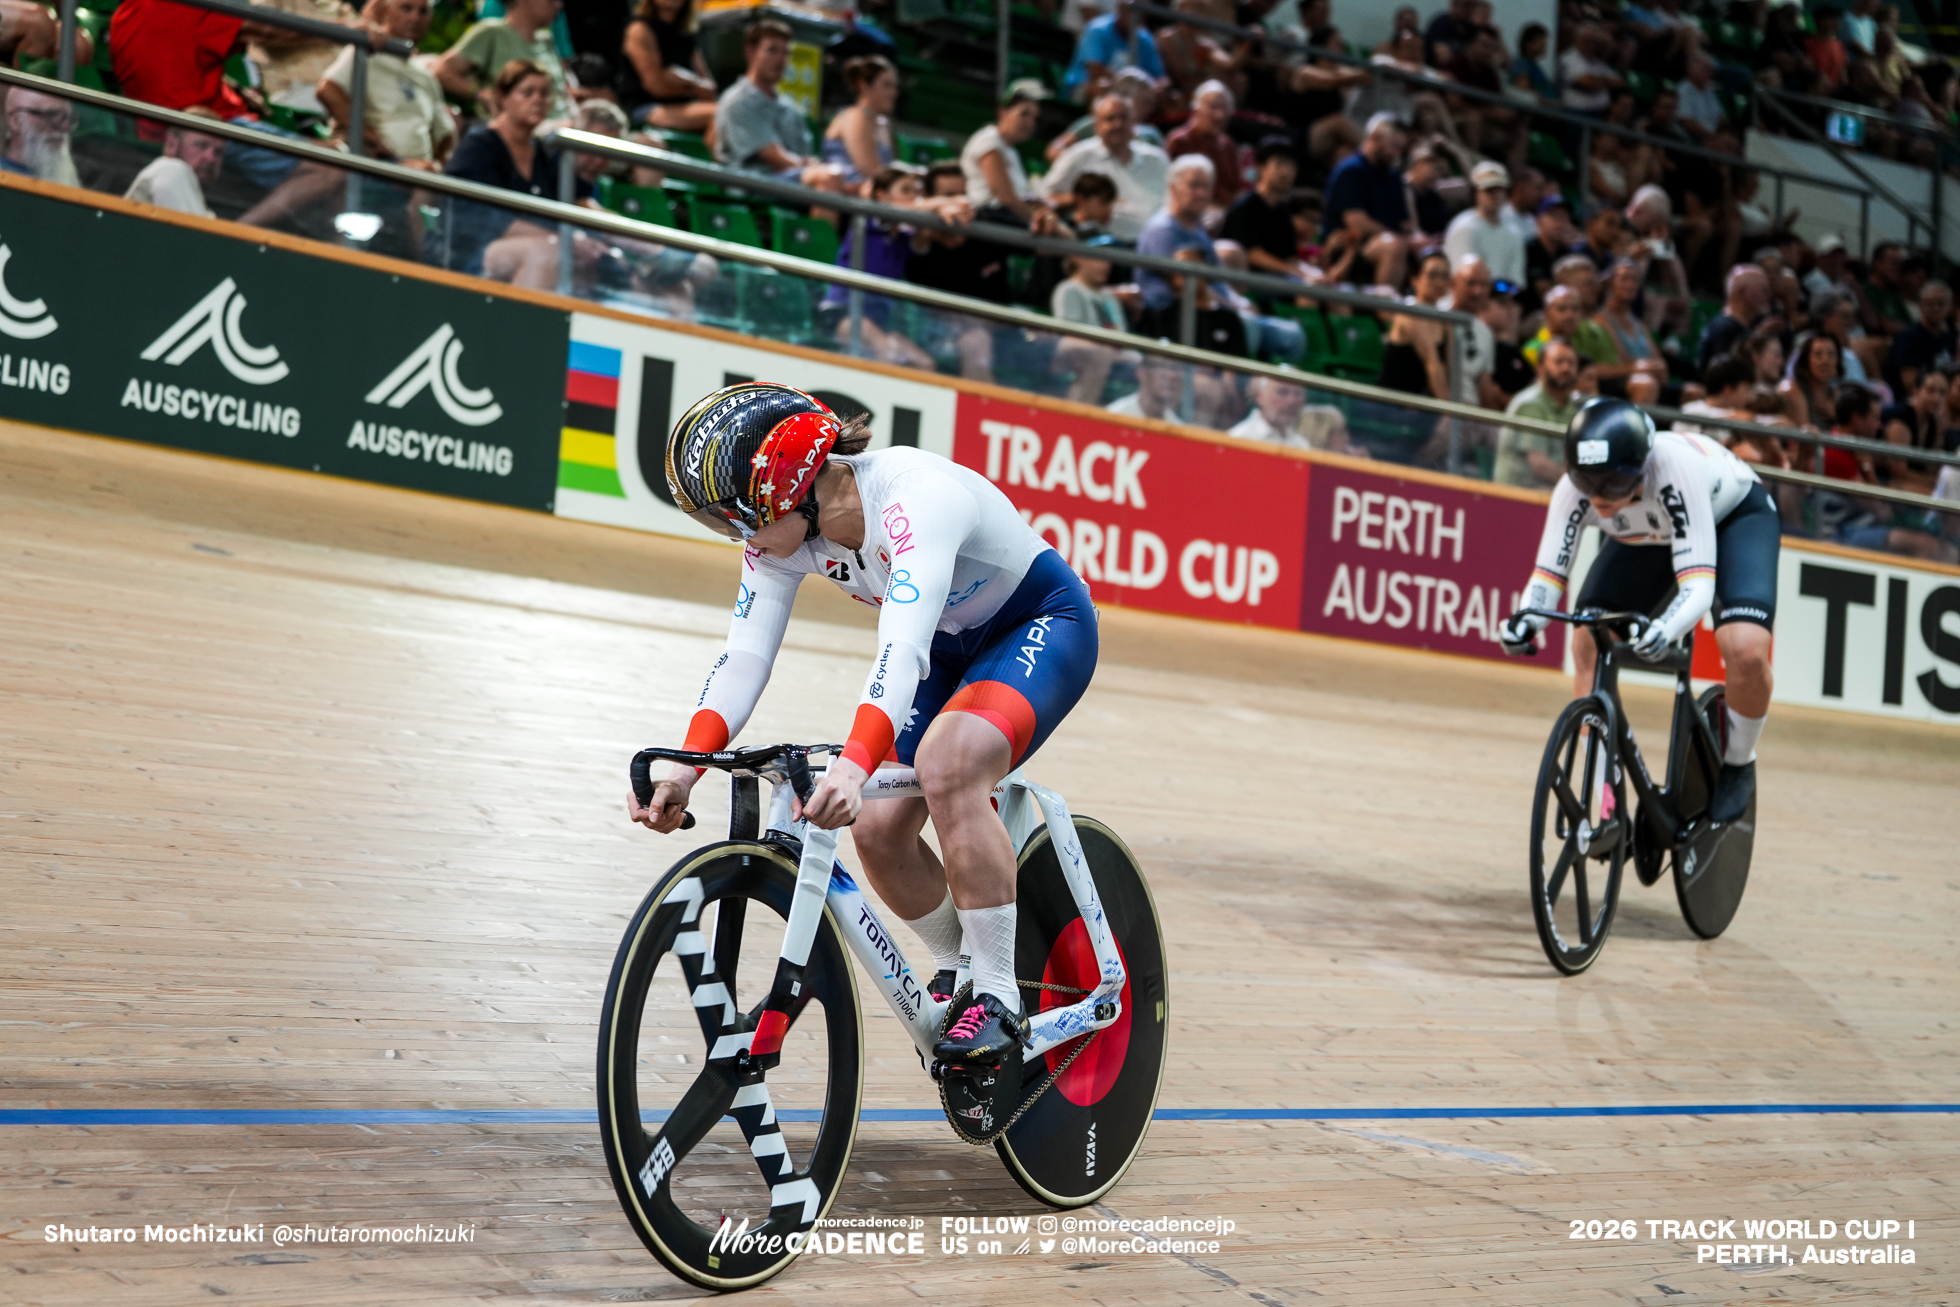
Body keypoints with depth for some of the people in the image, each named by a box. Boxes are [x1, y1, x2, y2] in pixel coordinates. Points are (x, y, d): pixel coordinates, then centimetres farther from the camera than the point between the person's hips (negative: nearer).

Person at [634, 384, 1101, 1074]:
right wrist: (684, 769, -34)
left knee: (946, 766, -33)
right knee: (878, 828, -7)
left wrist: (853, 766, -63)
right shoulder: (781, 529, -14)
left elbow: (901, 651, -50)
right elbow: (743, 655, -20)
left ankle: (999, 999, -22)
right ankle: (956, 970, 21)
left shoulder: (915, 499, -38)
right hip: (950, 646, 8)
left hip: (1042, 626, -7)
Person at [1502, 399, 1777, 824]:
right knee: (1588, 648, -13)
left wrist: (1664, 630, -65)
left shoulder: (1676, 469, -42)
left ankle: (1739, 764, 1)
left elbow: (1698, 584, -45)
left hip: (1734, 516, -4)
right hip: (1652, 532, 4)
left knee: (1746, 650, -28)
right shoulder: (1574, 490, -31)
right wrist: (1526, 620, -48)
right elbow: (1549, 571, -27)